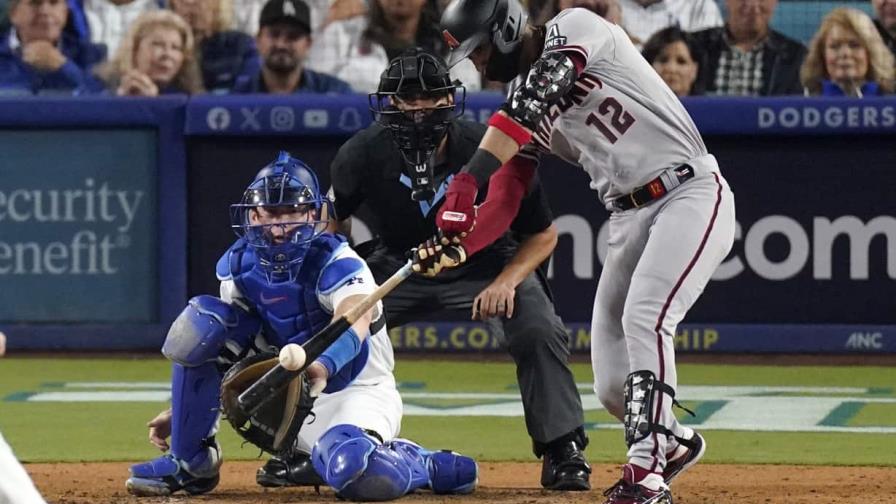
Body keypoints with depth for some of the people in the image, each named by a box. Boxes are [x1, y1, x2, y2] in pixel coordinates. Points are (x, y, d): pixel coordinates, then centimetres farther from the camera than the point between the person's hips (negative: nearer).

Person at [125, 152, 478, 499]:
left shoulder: (336, 264, -21)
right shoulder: (240, 264, -3)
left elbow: (355, 323, -42)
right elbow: (229, 350, 9)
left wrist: (321, 368, -63)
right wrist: (180, 411, 3)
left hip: (355, 390, -6)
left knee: (354, 472, -41)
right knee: (201, 321, -13)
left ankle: (430, 466, -5)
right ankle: (189, 462, -5)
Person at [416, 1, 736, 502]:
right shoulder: (529, 110, 13)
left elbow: (536, 100, -26)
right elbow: (504, 201, 6)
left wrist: (467, 179, -34)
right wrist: (459, 245, -15)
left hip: (692, 195, -8)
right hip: (628, 217, 8)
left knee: (644, 320, -26)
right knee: (613, 386, 3)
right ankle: (676, 442, 31)